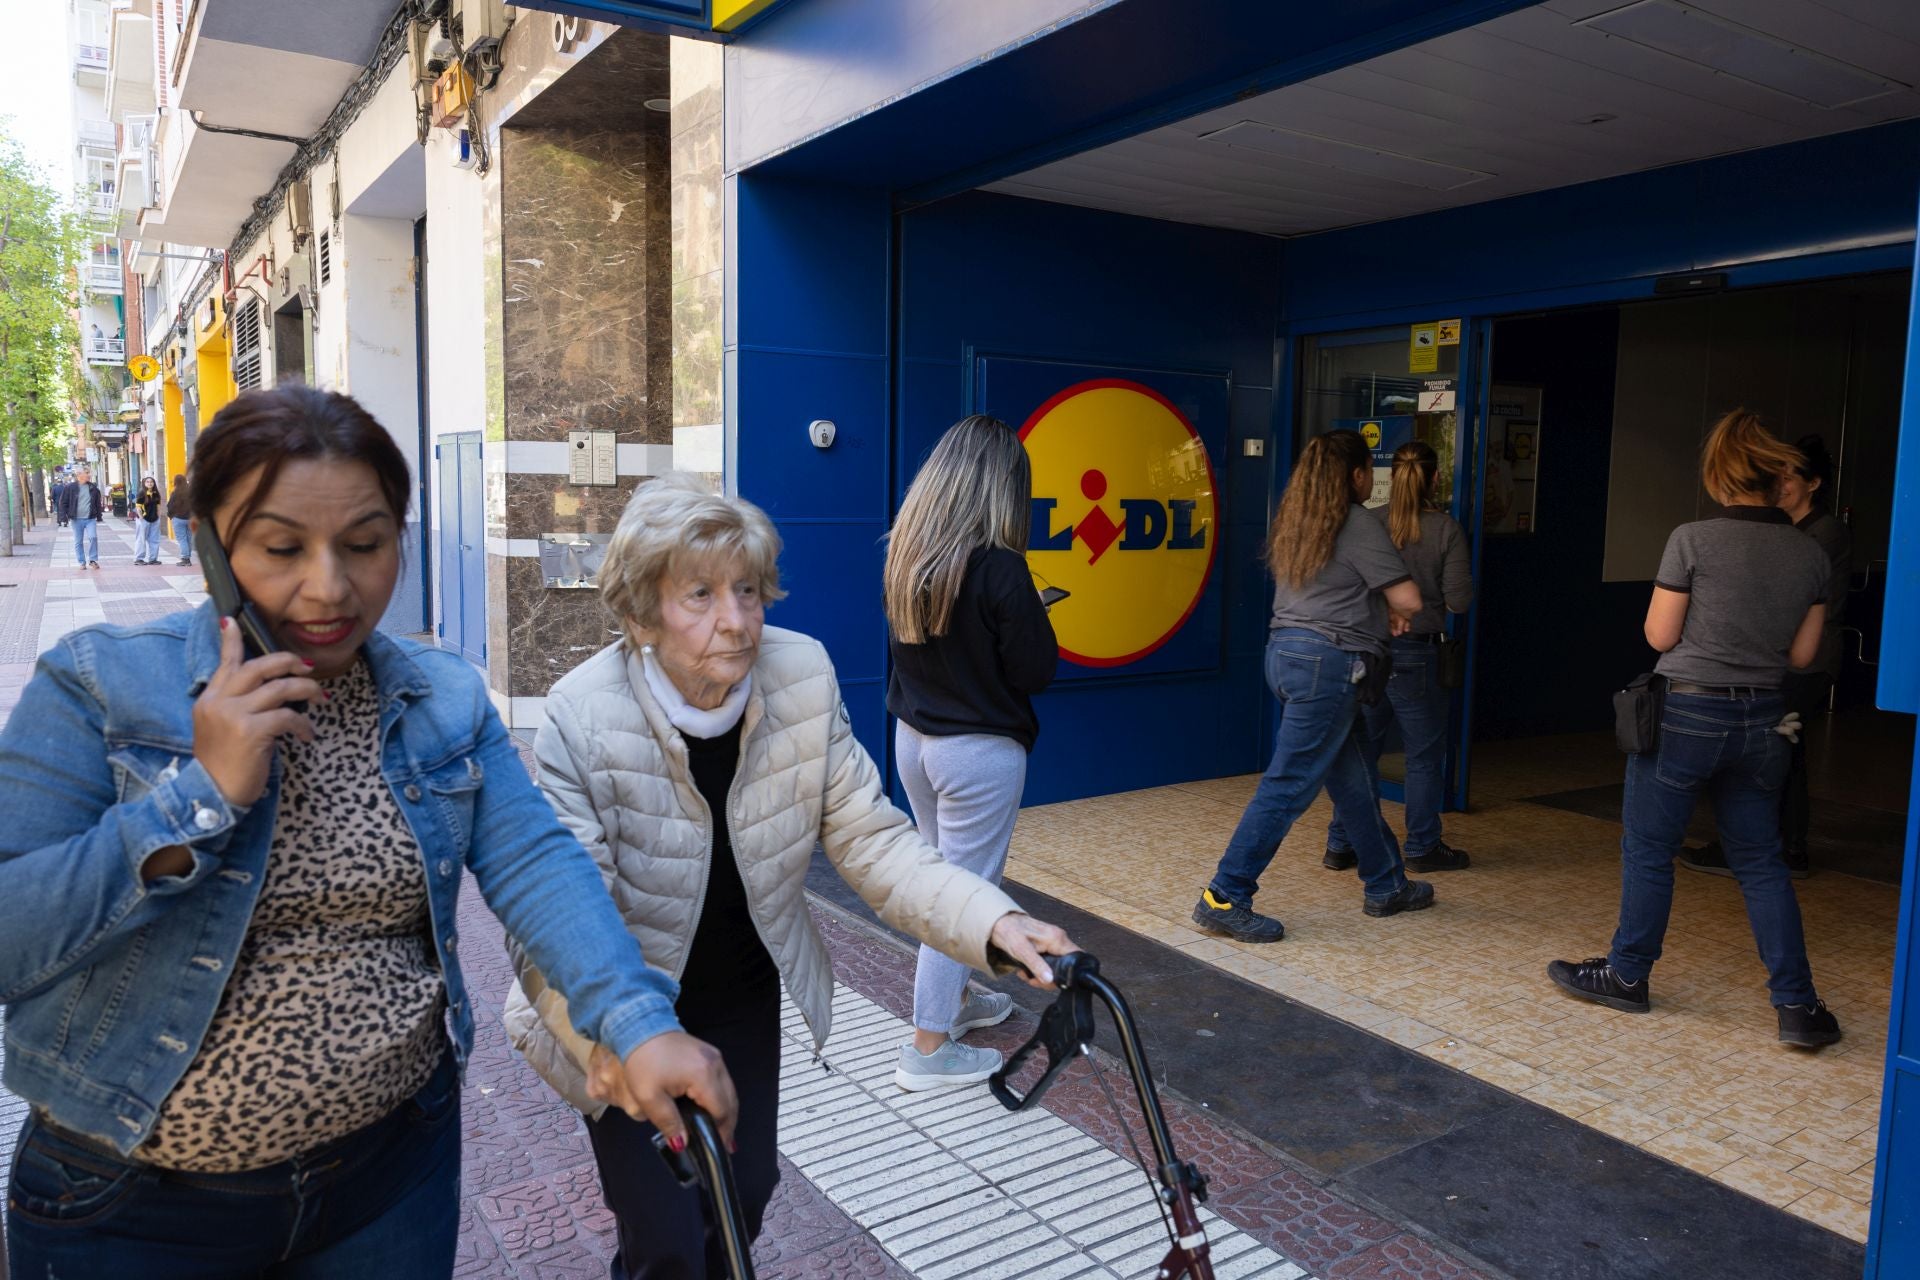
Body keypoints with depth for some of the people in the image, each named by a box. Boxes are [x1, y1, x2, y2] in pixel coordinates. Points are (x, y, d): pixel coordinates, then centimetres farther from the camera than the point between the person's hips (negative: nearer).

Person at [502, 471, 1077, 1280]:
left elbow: (871, 841, -15)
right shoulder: (583, 720, -27)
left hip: (746, 996, 4)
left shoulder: (804, 677, -17)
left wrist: (992, 923, -30)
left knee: (743, 1199, 18)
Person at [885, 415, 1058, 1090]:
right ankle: (930, 1047, 13)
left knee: (945, 876, 22)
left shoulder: (906, 553, -1)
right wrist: (1031, 618, 5)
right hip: (980, 749, -7)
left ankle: (955, 998, 39)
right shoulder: (998, 568, -21)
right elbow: (1034, 671, -13)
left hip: (914, 736, 7)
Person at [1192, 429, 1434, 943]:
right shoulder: (1358, 525, -9)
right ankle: (1224, 899, -4)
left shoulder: (1294, 522, 14)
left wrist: (1381, 612, 18)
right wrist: (1395, 610, 13)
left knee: (1351, 777, 19)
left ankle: (1387, 885, 32)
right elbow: (1408, 600, -10)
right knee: (1290, 785, -6)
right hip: (1329, 661, -9)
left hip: (1284, 651, 9)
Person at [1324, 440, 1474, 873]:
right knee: (1425, 756, 12)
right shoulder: (1447, 530, -9)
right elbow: (1459, 600, -9)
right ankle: (1423, 847, 21)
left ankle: (1340, 845, 17)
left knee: (1360, 750, 13)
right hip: (1418, 654, -3)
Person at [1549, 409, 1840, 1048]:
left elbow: (1659, 635, -8)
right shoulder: (1811, 554, 1)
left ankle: (1627, 974, 23)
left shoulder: (1693, 540, -14)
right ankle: (1797, 1004, 14)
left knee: (1648, 850, 10)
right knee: (1761, 861, 15)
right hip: (1762, 720, 5)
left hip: (1687, 715, -5)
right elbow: (1802, 654, 6)